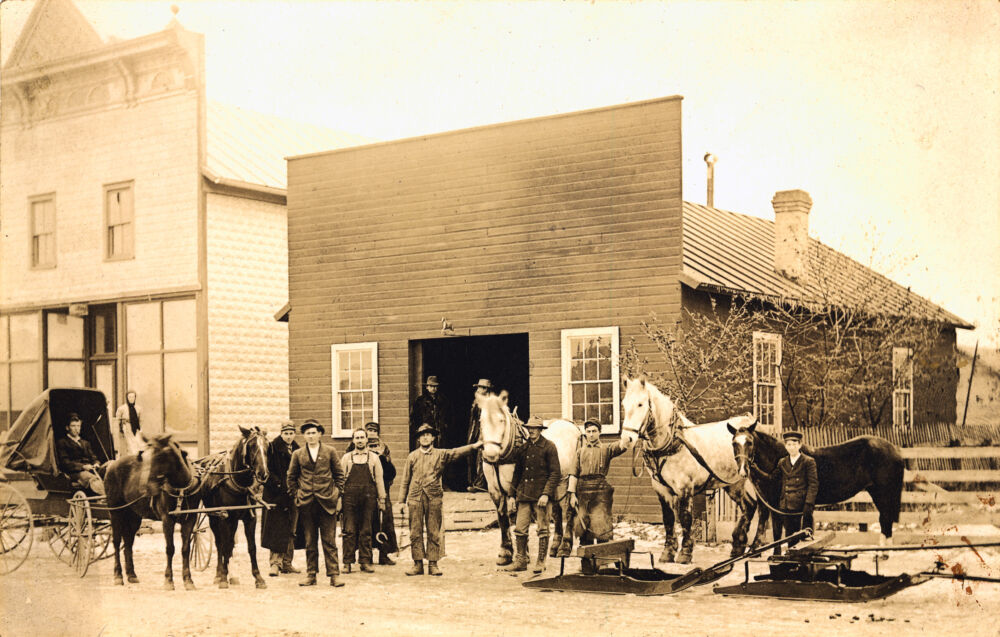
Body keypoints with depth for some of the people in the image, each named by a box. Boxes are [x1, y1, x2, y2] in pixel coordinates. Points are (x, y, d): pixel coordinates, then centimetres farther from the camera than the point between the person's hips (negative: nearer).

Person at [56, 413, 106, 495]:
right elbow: (65, 462, -2)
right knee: (93, 479, -39)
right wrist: (83, 466, -15)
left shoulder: (85, 443, 33)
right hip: (75, 472, -5)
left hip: (90, 469, 5)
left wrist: (96, 463, -3)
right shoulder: (62, 443, 12)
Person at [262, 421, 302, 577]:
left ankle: (286, 563, 15)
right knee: (276, 528, -8)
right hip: (276, 494, -6)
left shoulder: (297, 450, 12)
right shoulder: (273, 448, -5)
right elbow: (267, 470, -11)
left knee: (290, 529, 9)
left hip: (292, 493, 6)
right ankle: (275, 562, -7)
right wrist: (278, 484, -19)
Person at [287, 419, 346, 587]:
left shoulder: (330, 451, 5)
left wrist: (338, 495, 3)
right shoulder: (297, 454, 8)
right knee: (310, 542, 6)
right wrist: (295, 496, 7)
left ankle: (333, 575, 1)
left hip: (327, 502, -1)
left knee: (329, 541, -1)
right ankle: (311, 575, 13)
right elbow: (291, 477, 15)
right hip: (306, 504, 1)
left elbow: (339, 474, 9)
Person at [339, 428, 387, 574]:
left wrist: (381, 499, 5)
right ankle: (347, 562, 3)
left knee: (366, 531, 3)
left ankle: (365, 562, 9)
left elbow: (379, 479, 9)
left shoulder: (374, 457, 9)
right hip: (350, 497, 0)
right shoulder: (346, 457, 9)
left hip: (368, 497, 0)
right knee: (349, 530, -2)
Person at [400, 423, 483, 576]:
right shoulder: (412, 456, 12)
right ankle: (418, 564, 6)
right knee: (415, 533, 1)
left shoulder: (441, 454, 9)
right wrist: (402, 501, 12)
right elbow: (406, 480, 14)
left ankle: (433, 564, 5)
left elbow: (457, 452, -7)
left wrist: (474, 446, -24)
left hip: (434, 498, -1)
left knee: (434, 533, 0)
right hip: (415, 498, 1)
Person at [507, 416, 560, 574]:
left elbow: (555, 473, -8)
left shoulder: (549, 447, -3)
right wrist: (512, 494, 12)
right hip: (523, 495, 5)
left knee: (542, 529, 2)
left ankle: (541, 562, 9)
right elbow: (517, 472, 18)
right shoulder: (522, 448, 12)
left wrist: (546, 494, -16)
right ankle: (520, 560, 12)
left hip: (541, 494, -5)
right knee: (520, 528, 3)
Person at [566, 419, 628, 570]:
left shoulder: (606, 449, 10)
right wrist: (572, 494, -2)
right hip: (582, 490, 2)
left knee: (601, 526, -8)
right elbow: (573, 474, 10)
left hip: (601, 491, -2)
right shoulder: (580, 451, 17)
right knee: (584, 528, 4)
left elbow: (620, 446, -13)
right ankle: (587, 565, 11)